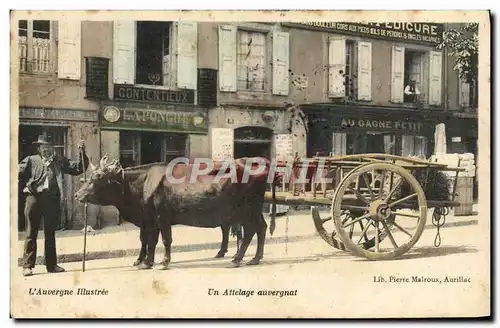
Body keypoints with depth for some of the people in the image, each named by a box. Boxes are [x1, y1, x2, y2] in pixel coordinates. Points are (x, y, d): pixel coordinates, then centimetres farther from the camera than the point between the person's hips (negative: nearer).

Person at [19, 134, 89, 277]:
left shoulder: (60, 161, 16)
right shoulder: (31, 160, 10)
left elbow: (78, 168, 13)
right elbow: (19, 172, 1)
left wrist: (82, 152, 3)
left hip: (52, 199, 2)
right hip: (35, 197, -2)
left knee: (50, 233, 9)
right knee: (32, 233, 1)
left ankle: (51, 264, 15)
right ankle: (28, 265, 4)